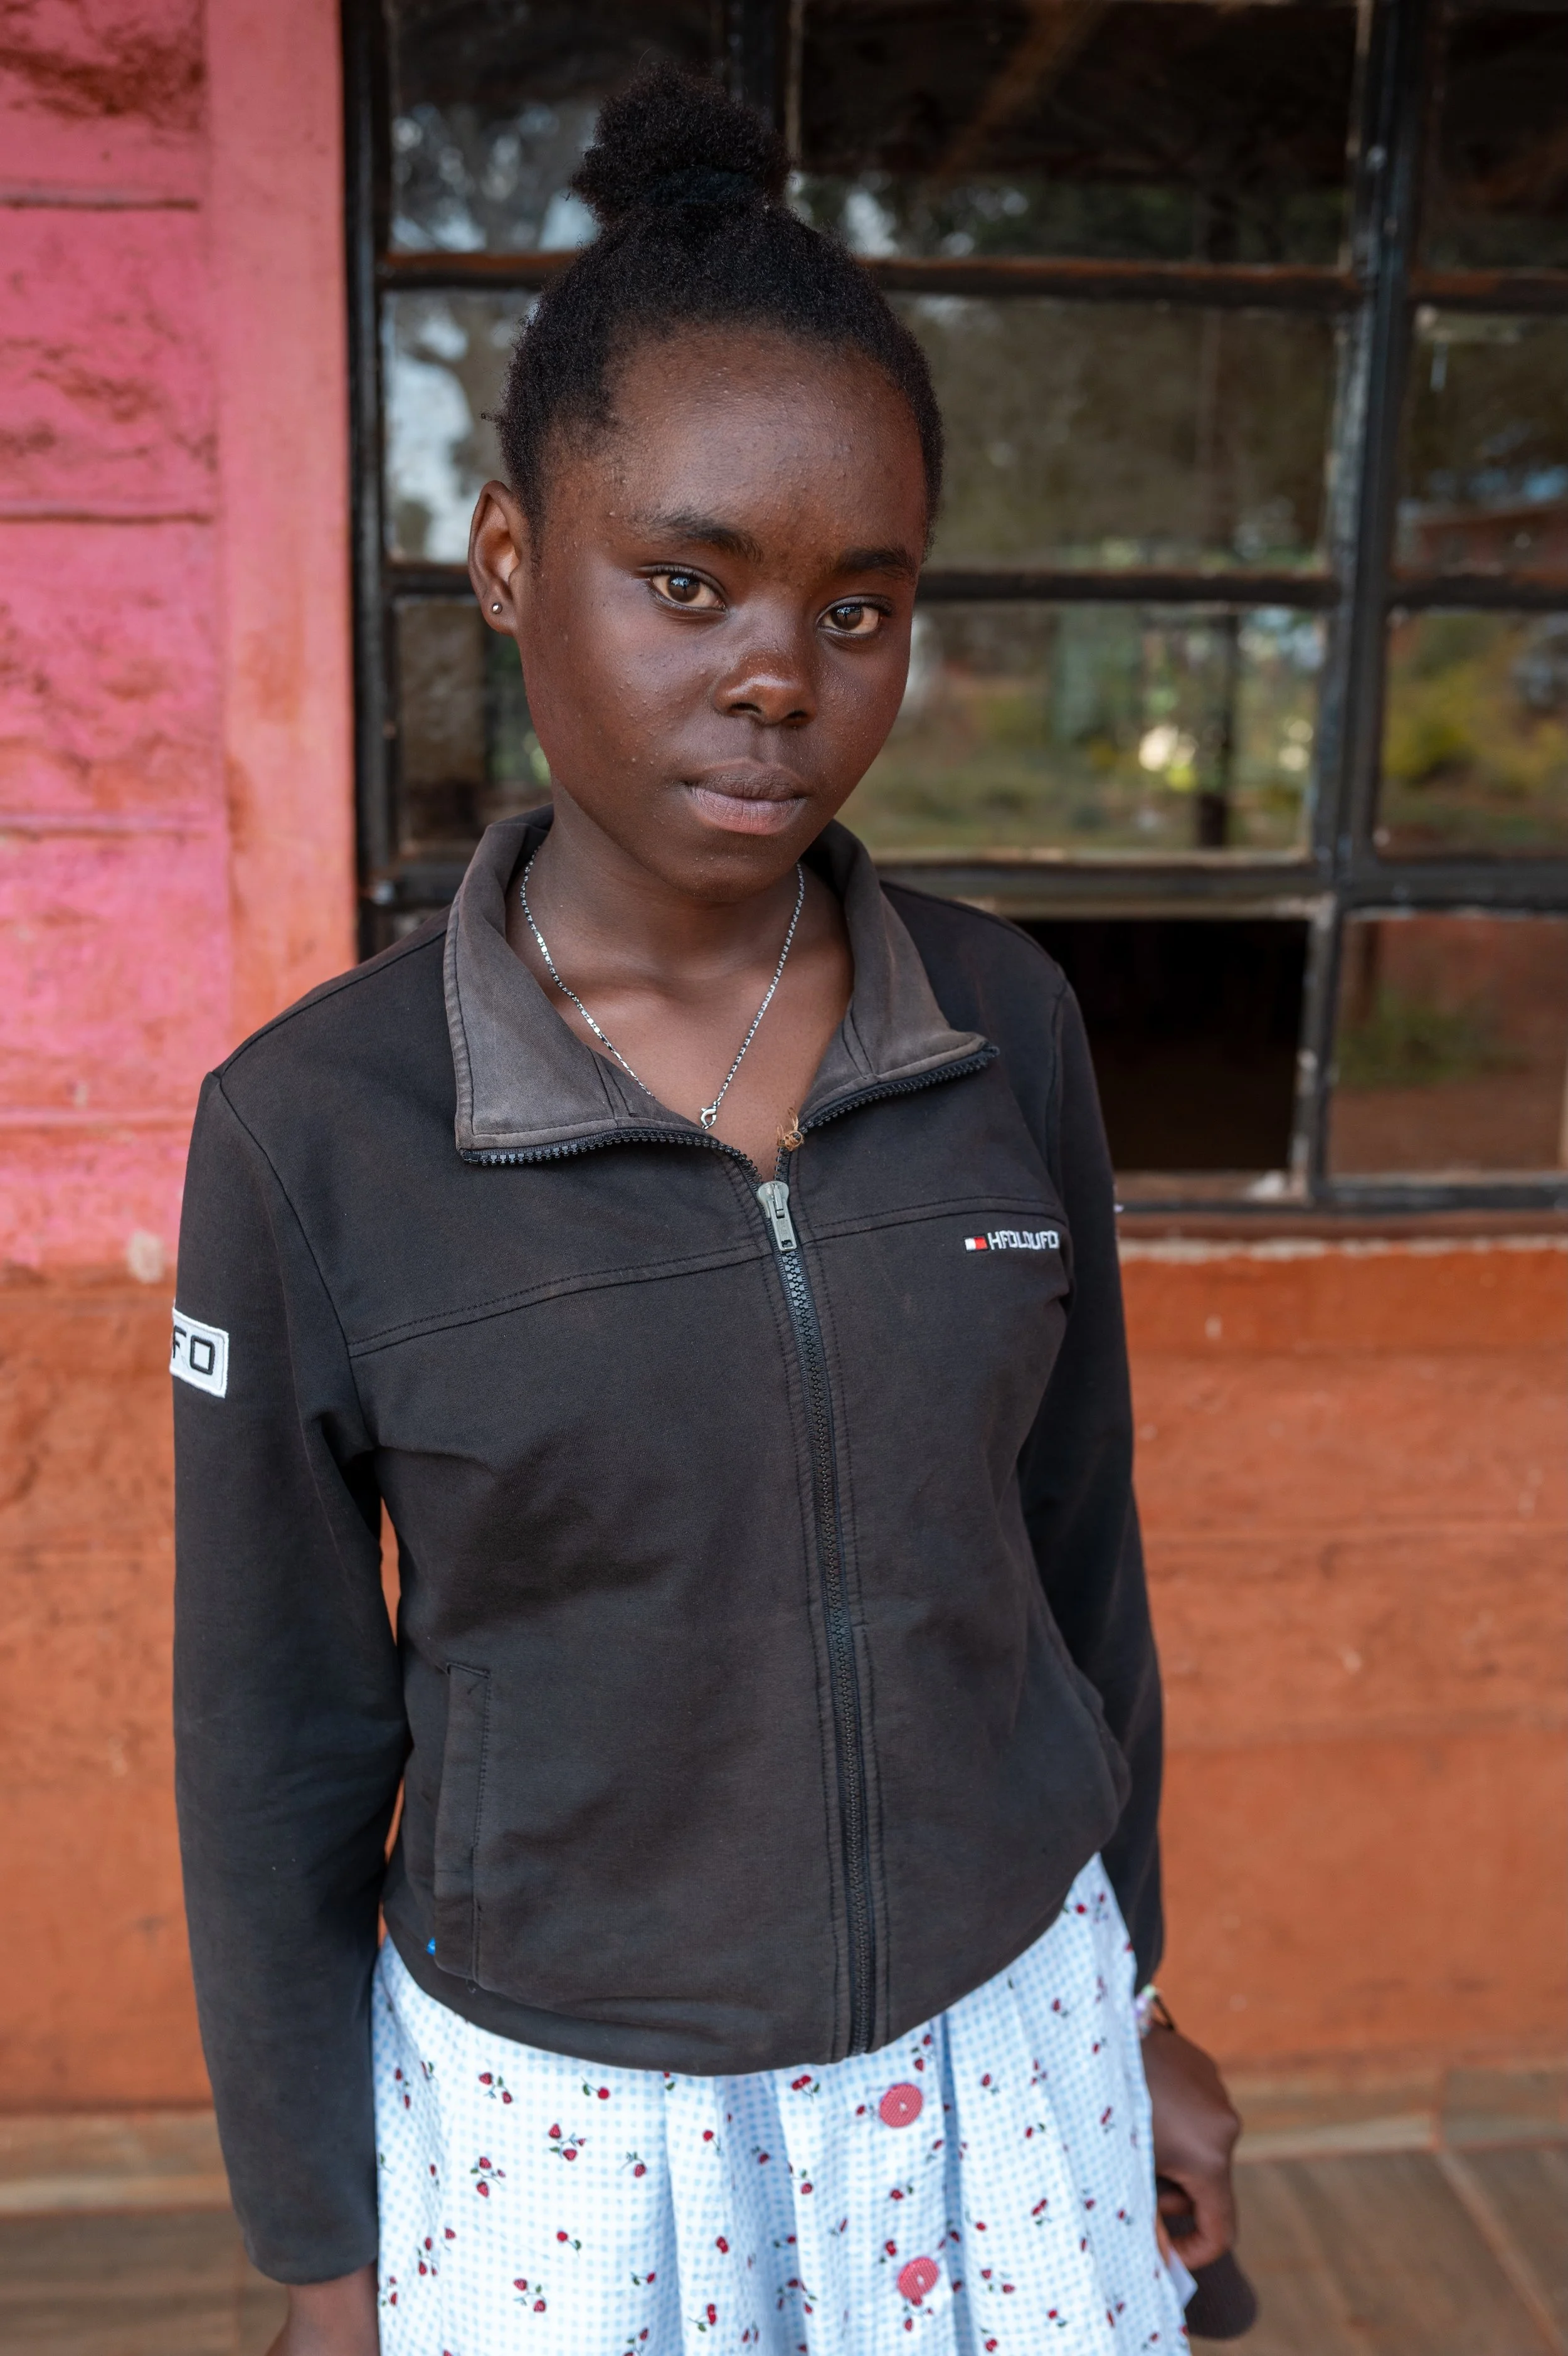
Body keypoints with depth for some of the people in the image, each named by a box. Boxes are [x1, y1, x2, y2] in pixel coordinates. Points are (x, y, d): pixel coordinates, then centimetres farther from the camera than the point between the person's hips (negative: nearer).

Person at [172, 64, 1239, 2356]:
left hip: (1006, 2040, 3)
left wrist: (1128, 1993, 10)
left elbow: (1071, 1535, 1)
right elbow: (280, 1733, -8)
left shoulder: (1007, 1029, -10)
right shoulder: (313, 1129, -18)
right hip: (560, 2101, -2)